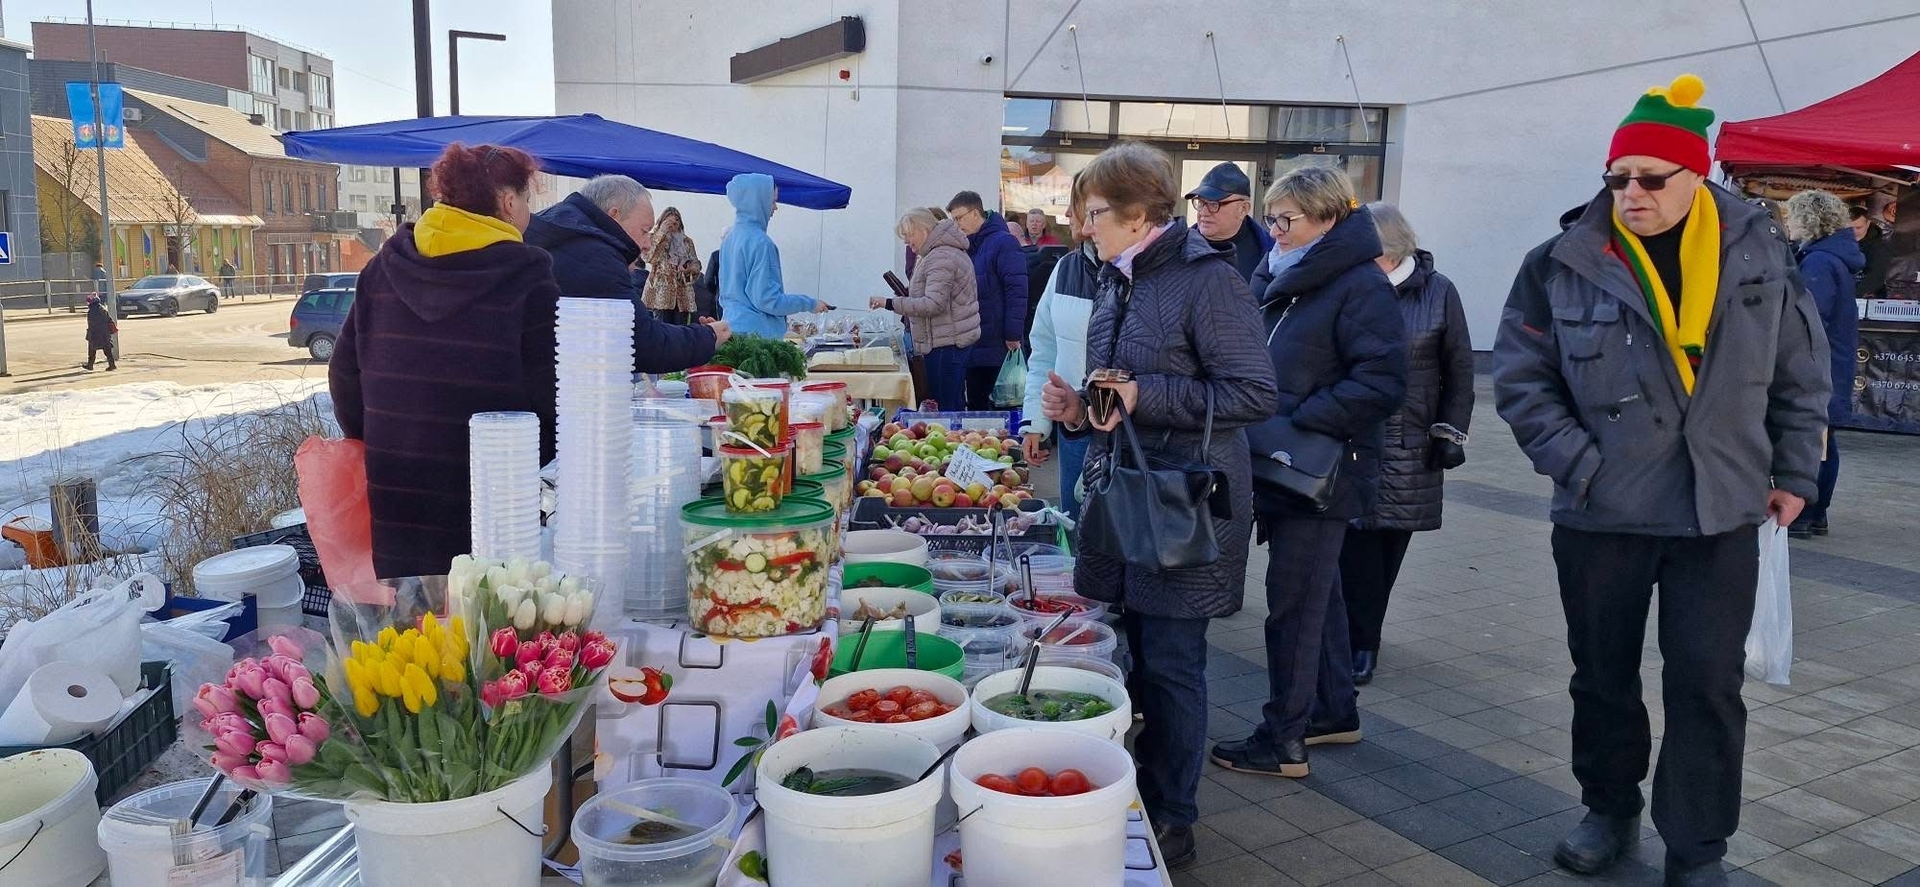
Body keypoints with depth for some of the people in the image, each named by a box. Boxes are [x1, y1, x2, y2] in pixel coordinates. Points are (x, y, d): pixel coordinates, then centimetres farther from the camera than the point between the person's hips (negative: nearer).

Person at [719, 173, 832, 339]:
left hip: (732, 324, 9)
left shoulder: (730, 237, 11)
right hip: (756, 330, -9)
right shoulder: (760, 242, -16)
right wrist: (810, 304, -9)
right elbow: (767, 299, -17)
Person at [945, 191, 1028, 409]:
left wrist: (1013, 335, -20)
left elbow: (1016, 290, -16)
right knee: (976, 402, 12)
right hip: (972, 342, 8)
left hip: (996, 344, -8)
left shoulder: (1003, 242, -10)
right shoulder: (966, 245, 14)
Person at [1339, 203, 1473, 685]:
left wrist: (1451, 433, 2)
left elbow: (1459, 369, 4)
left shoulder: (1438, 292, -2)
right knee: (1357, 543, -2)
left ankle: (1361, 637, 21)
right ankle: (1361, 643, 13)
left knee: (1389, 542, 7)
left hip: (1410, 445, 0)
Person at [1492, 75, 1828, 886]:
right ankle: (1610, 810, 33)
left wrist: (1794, 472, 8)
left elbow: (1802, 371, 10)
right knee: (1602, 676, 12)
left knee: (1707, 684, 2)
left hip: (1721, 514, 1)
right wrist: (1577, 465, -12)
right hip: (1600, 513, 0)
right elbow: (1521, 378, -3)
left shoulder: (1757, 252, 0)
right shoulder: (1564, 263, -7)